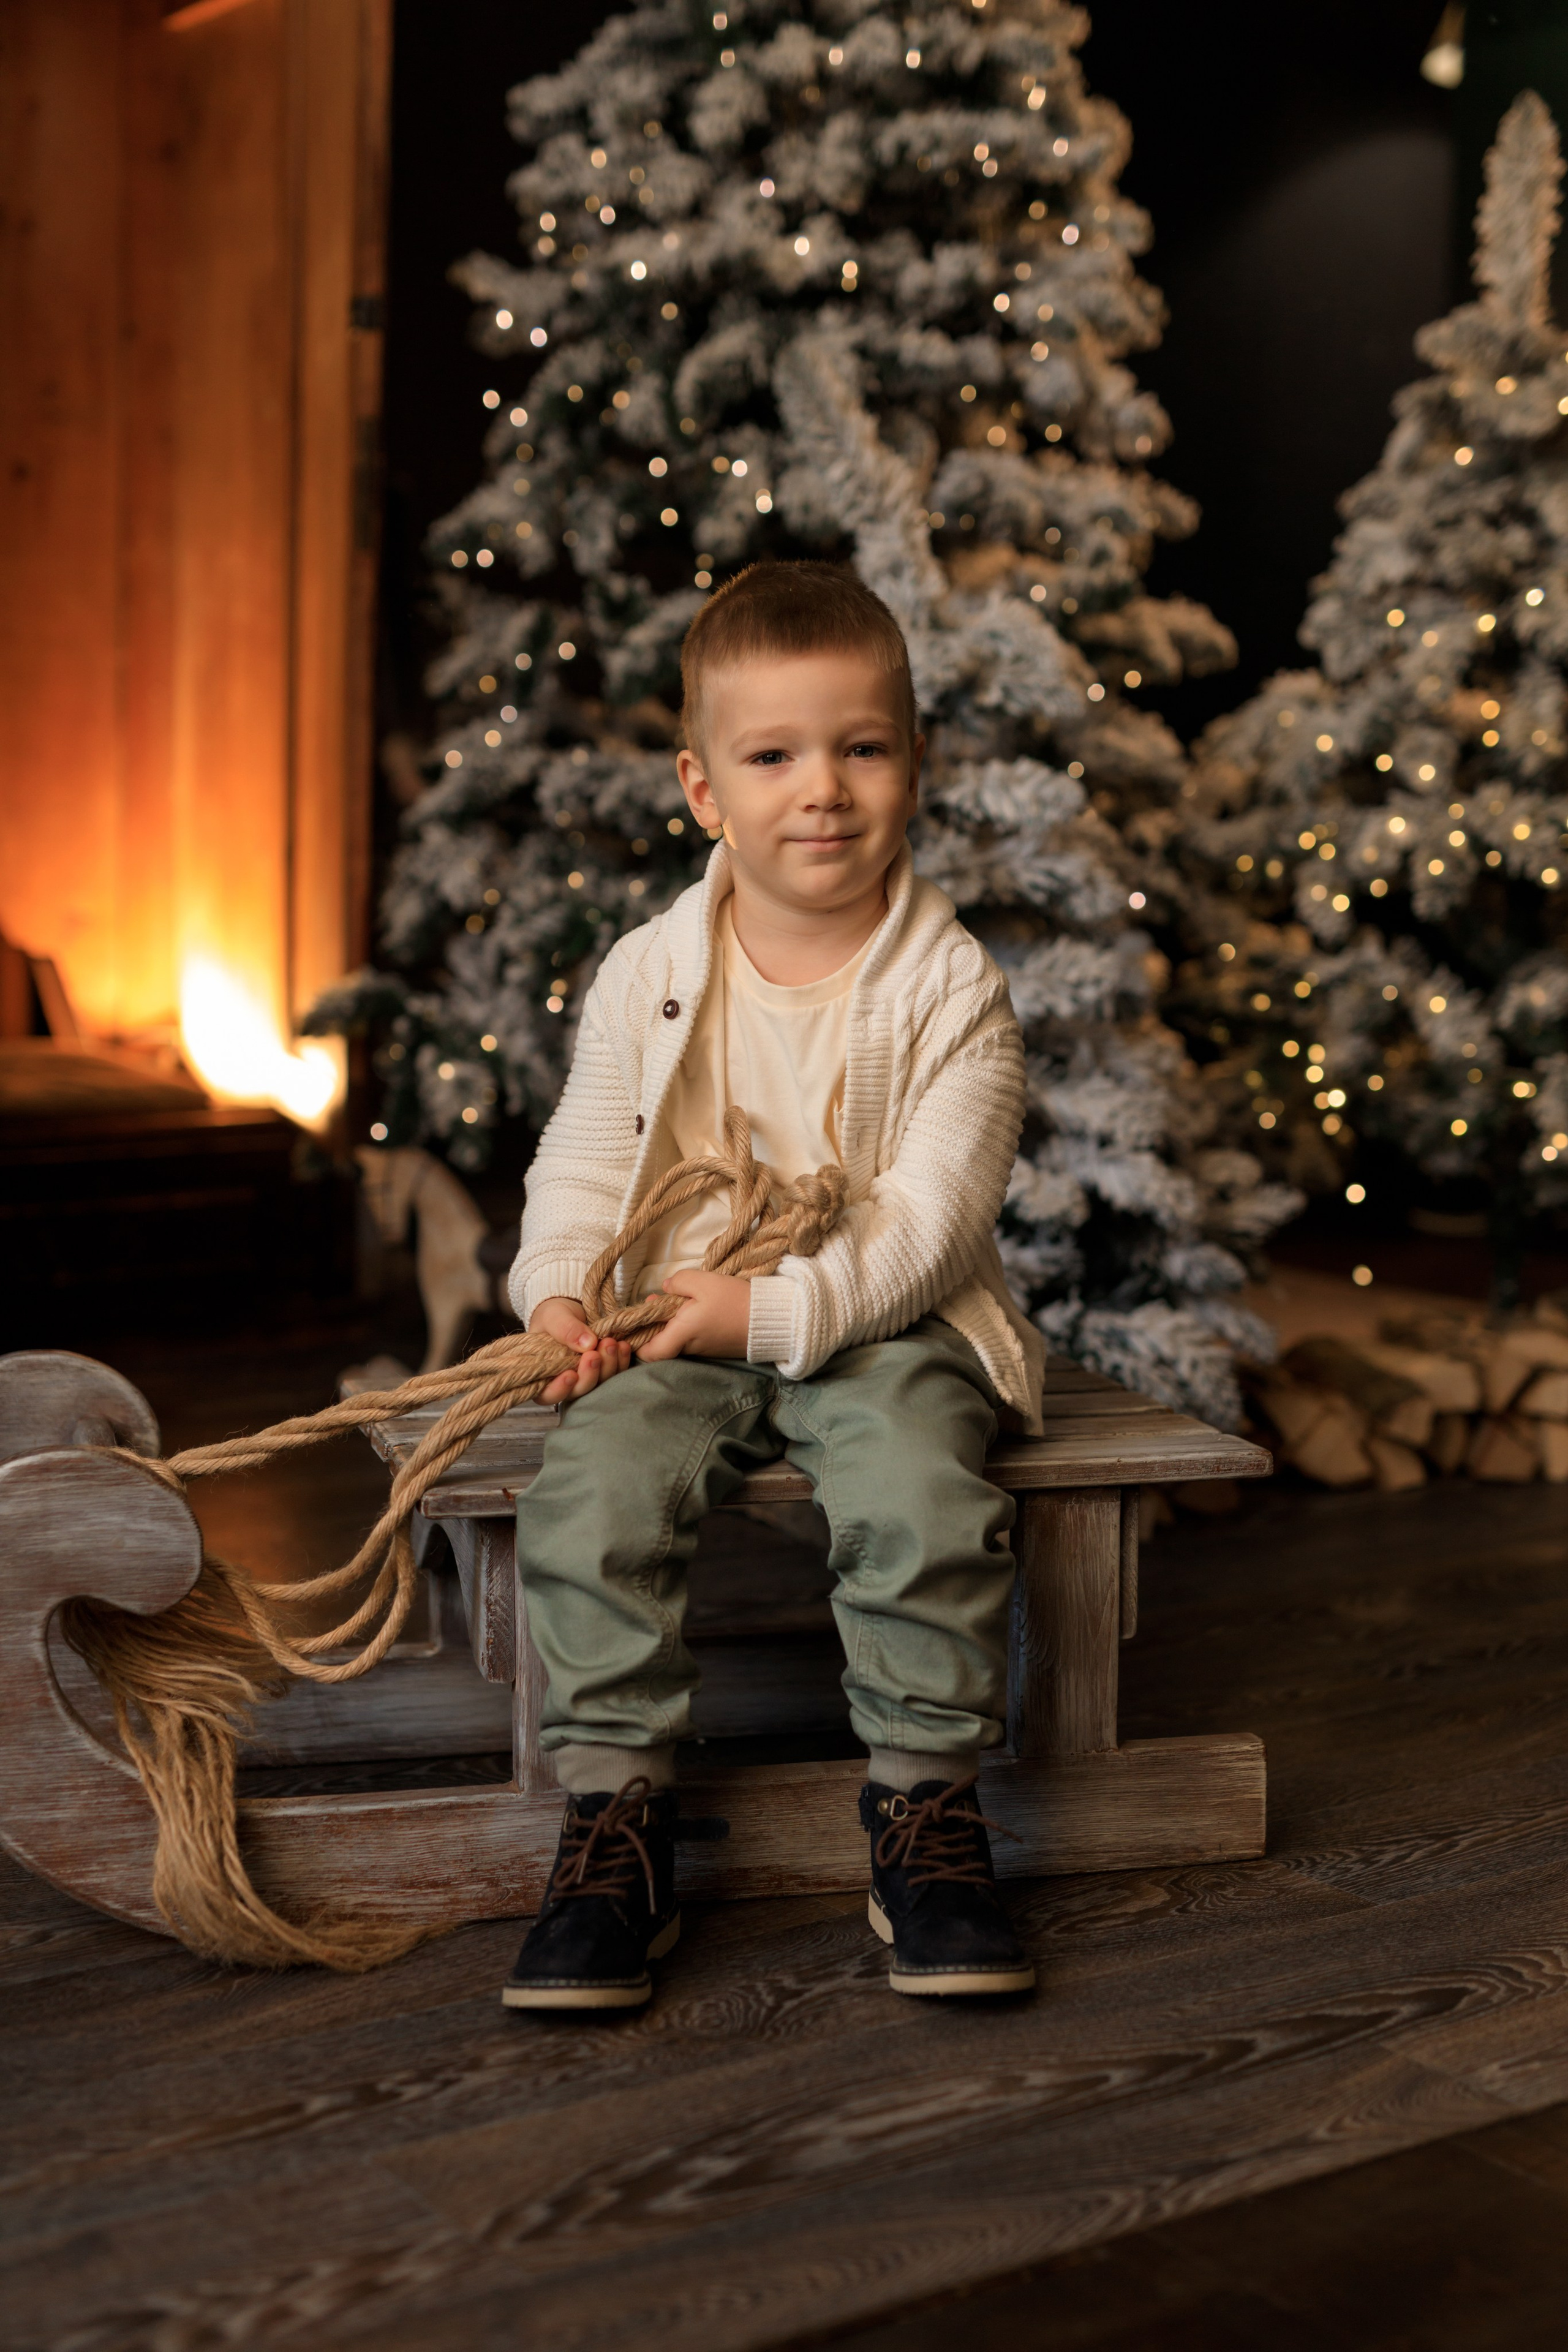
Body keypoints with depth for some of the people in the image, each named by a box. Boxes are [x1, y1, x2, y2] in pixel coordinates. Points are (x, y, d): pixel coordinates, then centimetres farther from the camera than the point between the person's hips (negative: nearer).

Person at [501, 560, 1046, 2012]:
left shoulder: (950, 985, -3)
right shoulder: (648, 975, 5)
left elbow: (934, 1210, -11)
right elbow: (584, 1160, 7)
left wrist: (783, 1306, -23)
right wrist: (563, 1294, -13)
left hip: (882, 1325, -2)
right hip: (675, 1332, 2)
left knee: (927, 1497, -30)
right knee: (595, 1489, -25)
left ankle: (928, 1807, -10)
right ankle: (617, 1813, -12)